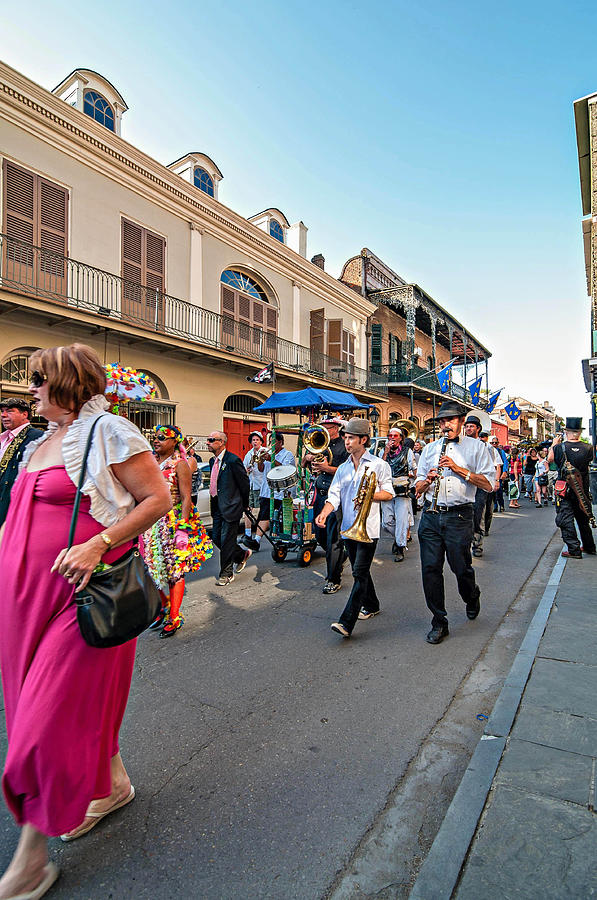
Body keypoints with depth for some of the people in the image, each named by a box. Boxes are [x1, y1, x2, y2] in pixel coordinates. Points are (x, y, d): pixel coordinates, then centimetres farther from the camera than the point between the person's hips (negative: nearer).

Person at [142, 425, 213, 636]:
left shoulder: (180, 464, -7)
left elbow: (186, 499, -12)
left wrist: (182, 527, -18)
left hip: (173, 522, -6)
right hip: (152, 522, 6)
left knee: (175, 569, 0)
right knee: (155, 567, 12)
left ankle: (175, 617, 10)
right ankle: (164, 607, 31)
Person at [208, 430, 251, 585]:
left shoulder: (233, 460, -15)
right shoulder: (212, 461, 11)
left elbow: (244, 482, -10)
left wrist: (244, 504, -2)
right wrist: (213, 500, 17)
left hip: (230, 506, -8)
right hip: (217, 507, 8)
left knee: (226, 540, -1)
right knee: (216, 537, 12)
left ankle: (227, 574, 15)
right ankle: (242, 554, 34)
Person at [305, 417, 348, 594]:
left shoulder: (344, 446, -6)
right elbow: (303, 463, 21)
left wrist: (327, 468, -22)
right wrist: (308, 457, -1)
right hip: (320, 495, 7)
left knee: (333, 538, -5)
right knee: (320, 535, 16)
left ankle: (334, 579, 6)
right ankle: (339, 560, 41)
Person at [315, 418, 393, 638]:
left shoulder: (378, 464, -1)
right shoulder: (343, 468, 13)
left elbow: (389, 493, 2)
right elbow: (334, 495, 4)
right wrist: (324, 512, -14)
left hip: (368, 527, -6)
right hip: (348, 527, 6)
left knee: (360, 573, -9)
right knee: (359, 571, 17)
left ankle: (347, 623, -10)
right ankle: (371, 606, 37)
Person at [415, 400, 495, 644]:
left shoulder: (476, 447, 6)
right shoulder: (429, 449, 15)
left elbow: (489, 484, -3)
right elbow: (418, 488, 16)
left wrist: (459, 469, -12)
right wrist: (428, 480, -7)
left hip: (459, 516, -3)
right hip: (431, 515, 3)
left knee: (461, 567, 6)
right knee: (430, 568, 1)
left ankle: (472, 597, 41)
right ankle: (439, 622, 16)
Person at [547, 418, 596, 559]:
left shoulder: (559, 447, -14)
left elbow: (549, 459, 5)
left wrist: (554, 444, 19)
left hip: (564, 489, -4)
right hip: (582, 490, 4)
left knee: (566, 520, 3)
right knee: (583, 518, 19)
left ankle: (574, 550, 1)